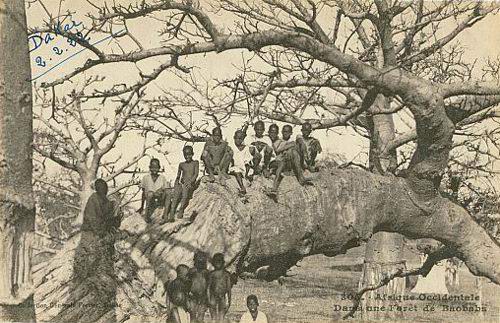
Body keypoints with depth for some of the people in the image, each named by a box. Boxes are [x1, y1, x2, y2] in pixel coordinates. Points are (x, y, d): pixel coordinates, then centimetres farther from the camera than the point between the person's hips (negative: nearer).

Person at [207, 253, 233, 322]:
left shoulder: (226, 274, 4)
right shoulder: (211, 274, 7)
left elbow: (229, 288, 5)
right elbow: (208, 287, 8)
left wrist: (228, 300, 1)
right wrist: (209, 299, 1)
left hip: (223, 297, -1)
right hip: (213, 297, 1)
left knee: (221, 318, -5)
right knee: (214, 317, -2)